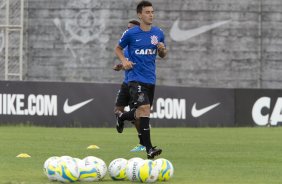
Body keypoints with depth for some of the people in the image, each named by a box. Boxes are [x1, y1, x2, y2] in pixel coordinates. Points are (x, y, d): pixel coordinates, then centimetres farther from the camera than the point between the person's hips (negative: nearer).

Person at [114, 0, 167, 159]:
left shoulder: (158, 33, 5)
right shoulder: (131, 34, -4)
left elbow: (163, 55, 17)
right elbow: (118, 49, 11)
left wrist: (162, 50, -7)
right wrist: (124, 61, -8)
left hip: (151, 79, 5)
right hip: (136, 78, -5)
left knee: (142, 114, 13)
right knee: (144, 109, -21)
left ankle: (122, 117, 46)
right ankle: (149, 149, -21)